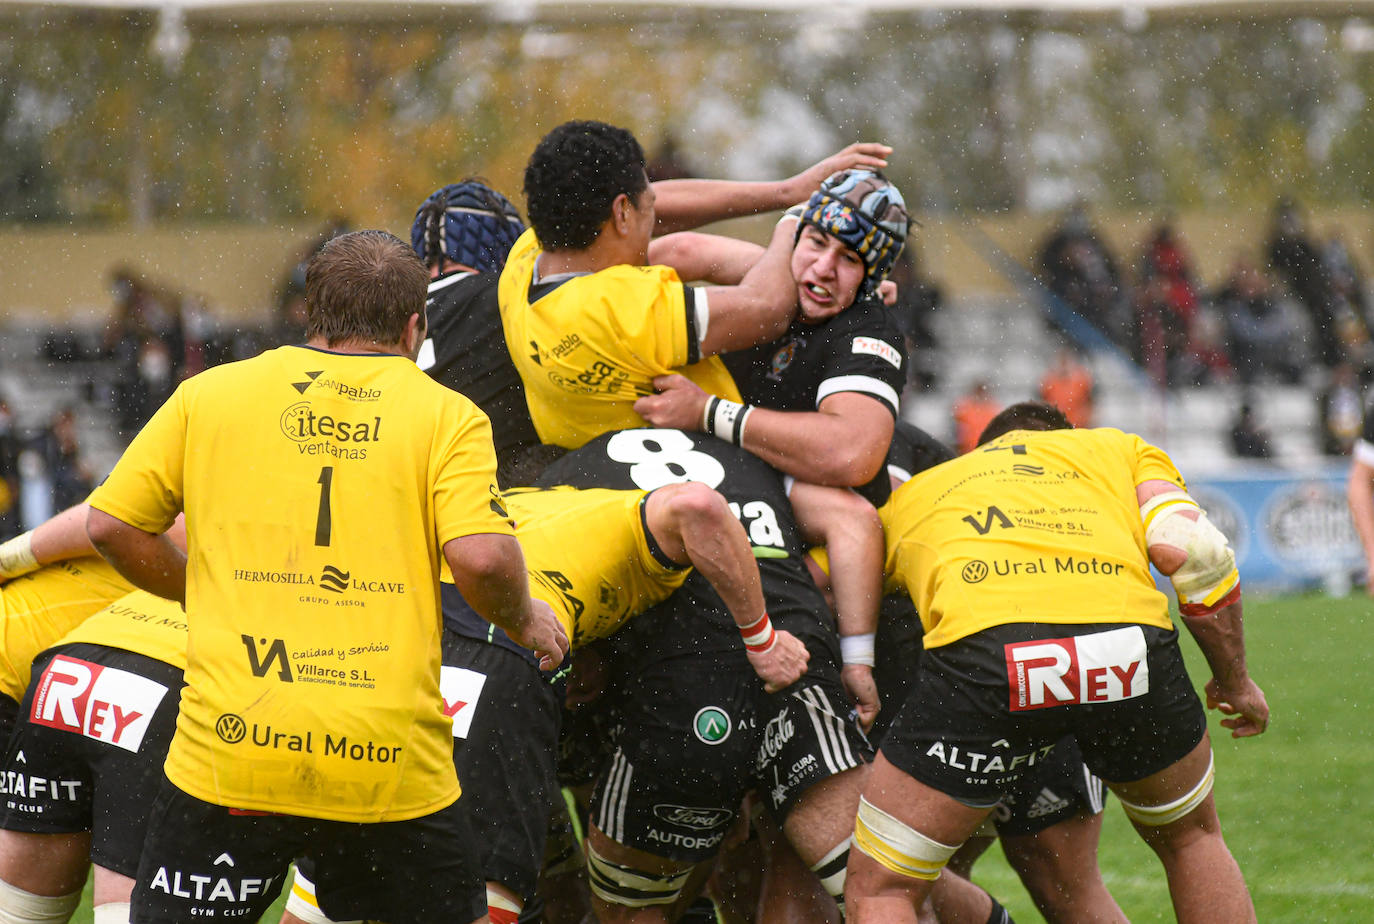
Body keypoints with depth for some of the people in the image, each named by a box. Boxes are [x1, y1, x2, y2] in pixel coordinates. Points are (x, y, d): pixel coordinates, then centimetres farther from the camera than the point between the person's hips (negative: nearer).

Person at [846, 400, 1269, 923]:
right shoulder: (1121, 450, 34)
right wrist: (1234, 680, 27)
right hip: (1128, 637, 1)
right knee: (1191, 837, 31)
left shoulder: (910, 496, 38)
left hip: (982, 644, -1)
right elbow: (1192, 550, 17)